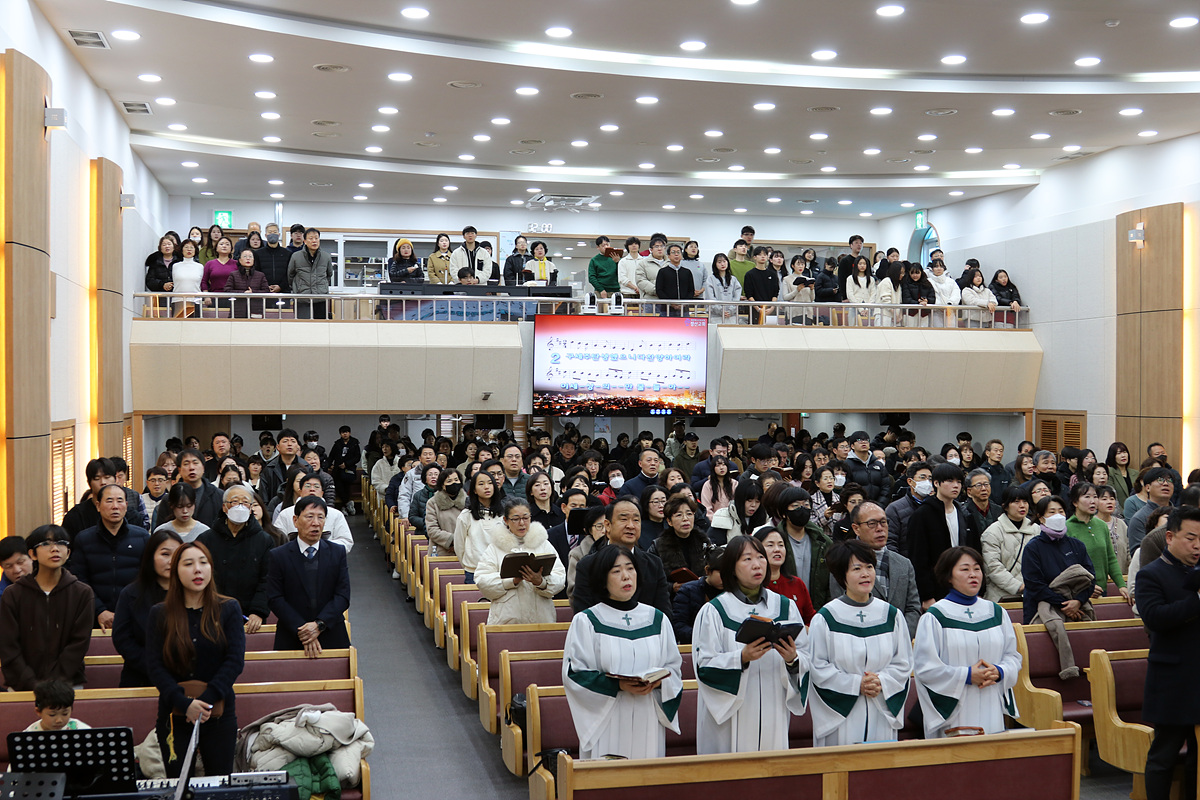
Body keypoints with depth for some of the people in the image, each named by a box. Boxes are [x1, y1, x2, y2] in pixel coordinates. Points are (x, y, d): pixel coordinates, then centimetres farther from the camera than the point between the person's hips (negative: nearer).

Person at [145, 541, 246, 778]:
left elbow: (235, 660, -4)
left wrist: (205, 701, -15)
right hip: (173, 714, 0)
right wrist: (184, 703, -16)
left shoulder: (228, 609, 3)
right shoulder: (160, 614, 4)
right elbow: (154, 665, -3)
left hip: (219, 713, 0)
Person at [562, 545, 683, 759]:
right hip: (606, 724, -3)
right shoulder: (586, 622, 1)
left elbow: (675, 668, 12)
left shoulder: (658, 619, 11)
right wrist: (618, 685, -18)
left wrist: (658, 681, -10)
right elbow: (574, 673, -6)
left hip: (647, 723, 3)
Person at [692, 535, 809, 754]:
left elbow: (807, 659, 7)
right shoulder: (713, 611, -2)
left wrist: (793, 659, -14)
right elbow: (705, 666, -7)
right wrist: (742, 658, -21)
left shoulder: (785, 607, 9)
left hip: (773, 716, 3)